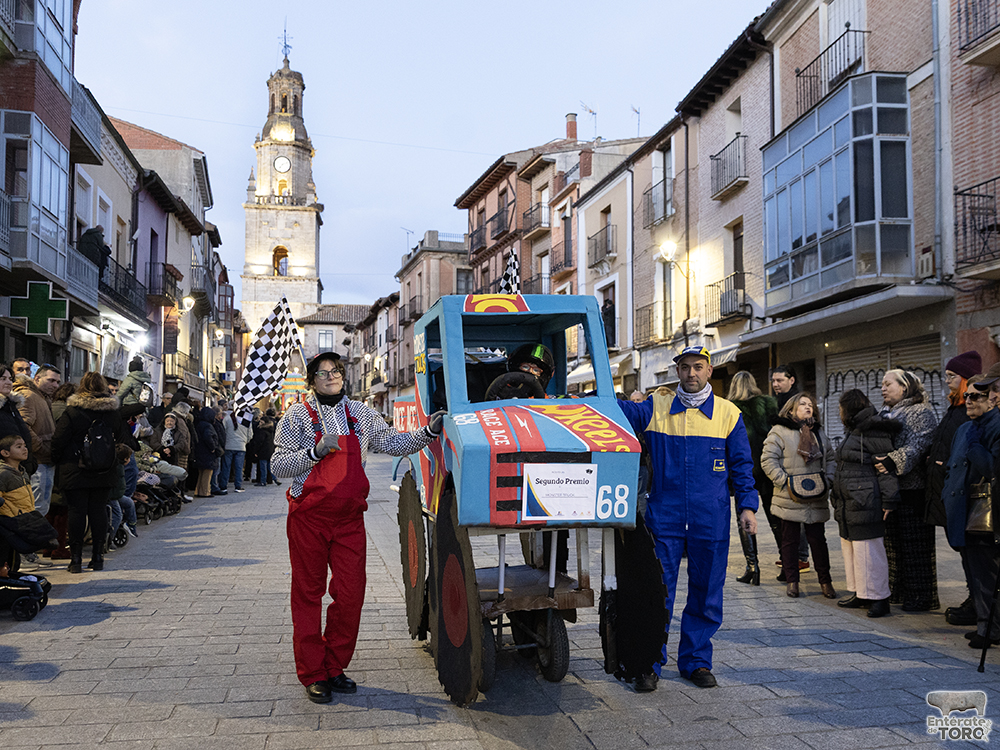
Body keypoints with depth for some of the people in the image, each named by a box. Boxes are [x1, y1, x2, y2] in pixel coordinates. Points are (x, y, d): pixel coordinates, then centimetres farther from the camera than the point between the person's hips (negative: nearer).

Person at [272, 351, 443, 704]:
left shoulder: (360, 413, 11)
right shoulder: (298, 415, 0)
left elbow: (393, 442, 10)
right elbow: (279, 465, -5)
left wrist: (428, 431, -4)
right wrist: (316, 451, -18)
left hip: (349, 518, 3)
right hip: (309, 518, -3)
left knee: (350, 595, 3)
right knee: (308, 595, 4)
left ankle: (334, 668, 18)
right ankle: (312, 675, 13)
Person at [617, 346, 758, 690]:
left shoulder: (728, 414, 6)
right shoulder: (656, 408, 5)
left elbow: (741, 465, 9)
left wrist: (747, 505, 1)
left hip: (711, 522, 1)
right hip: (664, 517, -1)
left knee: (705, 594, 9)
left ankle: (696, 660, 23)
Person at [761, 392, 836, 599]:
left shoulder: (819, 433, 14)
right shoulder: (780, 432, -4)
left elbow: (830, 459, 19)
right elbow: (768, 460, -9)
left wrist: (827, 480, 4)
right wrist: (784, 481, -14)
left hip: (816, 499, 4)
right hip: (790, 498, -4)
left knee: (818, 539, 7)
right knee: (790, 540, 6)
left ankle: (825, 581, 16)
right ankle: (792, 581, 15)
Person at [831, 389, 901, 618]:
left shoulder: (874, 433, -13)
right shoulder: (853, 431, 18)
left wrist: (888, 500, -18)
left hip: (865, 503, -10)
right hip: (848, 503, 10)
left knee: (868, 551, -6)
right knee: (850, 549, 15)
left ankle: (878, 598, 2)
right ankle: (860, 593, 24)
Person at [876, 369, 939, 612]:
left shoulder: (922, 413, -6)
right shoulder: (885, 414, 20)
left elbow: (917, 446, -20)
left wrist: (894, 461, -31)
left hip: (911, 490, -8)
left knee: (915, 544, -4)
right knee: (893, 542, 11)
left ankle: (921, 596, 3)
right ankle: (898, 591, 20)